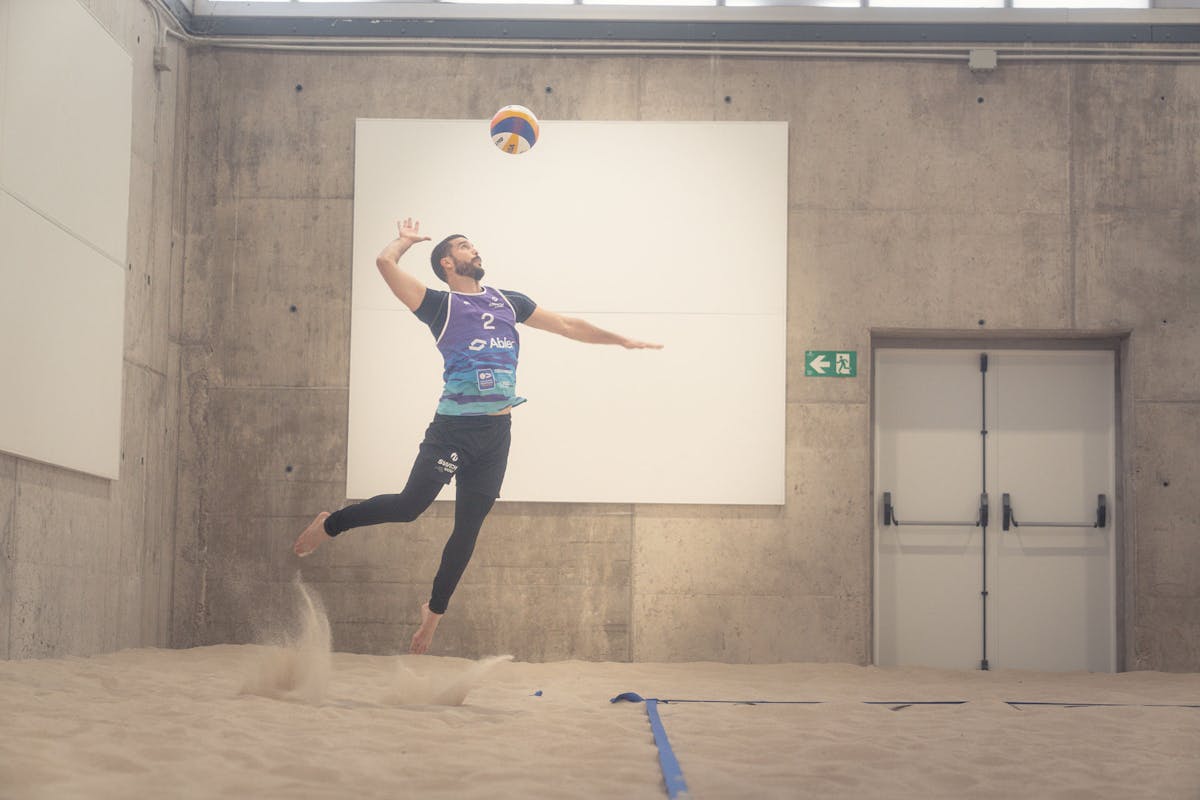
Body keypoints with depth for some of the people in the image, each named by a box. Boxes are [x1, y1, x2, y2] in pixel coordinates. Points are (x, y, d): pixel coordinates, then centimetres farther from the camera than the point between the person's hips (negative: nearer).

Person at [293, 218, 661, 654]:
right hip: (453, 428, -5)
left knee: (467, 529, 8)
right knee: (408, 506, -12)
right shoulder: (439, 304, 0)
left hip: (497, 435, 5)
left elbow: (568, 326, 21)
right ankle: (330, 524, 13)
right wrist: (406, 239, 8)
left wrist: (622, 340, 20)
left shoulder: (508, 302, 16)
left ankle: (434, 611, 23)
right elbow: (385, 262, -11)